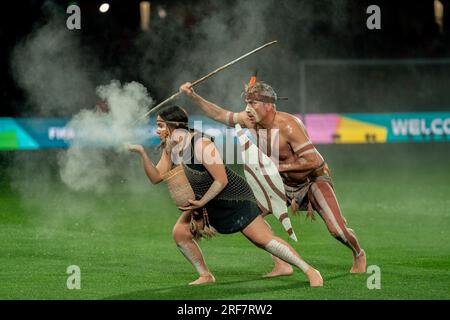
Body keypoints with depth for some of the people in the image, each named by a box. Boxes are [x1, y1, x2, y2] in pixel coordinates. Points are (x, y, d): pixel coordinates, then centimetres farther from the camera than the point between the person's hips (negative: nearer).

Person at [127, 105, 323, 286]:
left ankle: (310, 271, -9)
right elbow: (156, 177, -2)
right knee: (180, 232, -4)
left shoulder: (202, 145, -26)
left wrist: (201, 202, -26)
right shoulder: (170, 148, -1)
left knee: (262, 239, -14)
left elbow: (221, 180, -25)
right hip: (205, 199, 8)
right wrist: (142, 154, -14)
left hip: (234, 197, -8)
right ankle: (205, 276, 11)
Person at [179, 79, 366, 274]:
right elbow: (219, 114, 3)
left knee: (337, 230, -18)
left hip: (315, 179, -7)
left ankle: (359, 255, 18)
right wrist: (193, 96, -6)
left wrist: (278, 167, -29)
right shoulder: (250, 120, -10)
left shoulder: (288, 125, -30)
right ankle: (281, 265, -5)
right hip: (286, 185, 7)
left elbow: (314, 161, -33)